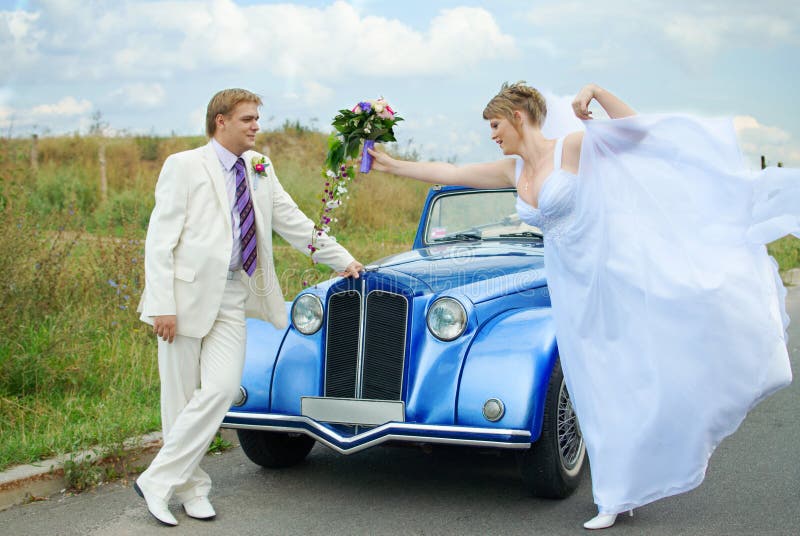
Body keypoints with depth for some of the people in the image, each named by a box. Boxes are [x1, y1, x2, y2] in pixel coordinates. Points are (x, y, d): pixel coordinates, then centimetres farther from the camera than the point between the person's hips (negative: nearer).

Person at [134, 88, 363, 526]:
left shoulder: (260, 169, 14)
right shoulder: (185, 166, -4)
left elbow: (292, 221, 21)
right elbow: (159, 240, -8)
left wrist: (342, 260, 20)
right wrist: (162, 306, -15)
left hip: (232, 297, 5)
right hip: (188, 294, -4)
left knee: (221, 389, -9)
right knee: (180, 396, 1)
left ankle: (158, 481, 0)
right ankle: (190, 486, 17)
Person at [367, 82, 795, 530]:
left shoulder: (571, 148, -5)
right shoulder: (512, 172, 12)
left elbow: (636, 129, -9)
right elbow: (448, 173, 16)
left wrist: (596, 92, -20)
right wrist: (392, 165, 18)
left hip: (618, 266, -5)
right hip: (574, 287, 6)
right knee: (602, 392, 7)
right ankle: (618, 499, 15)